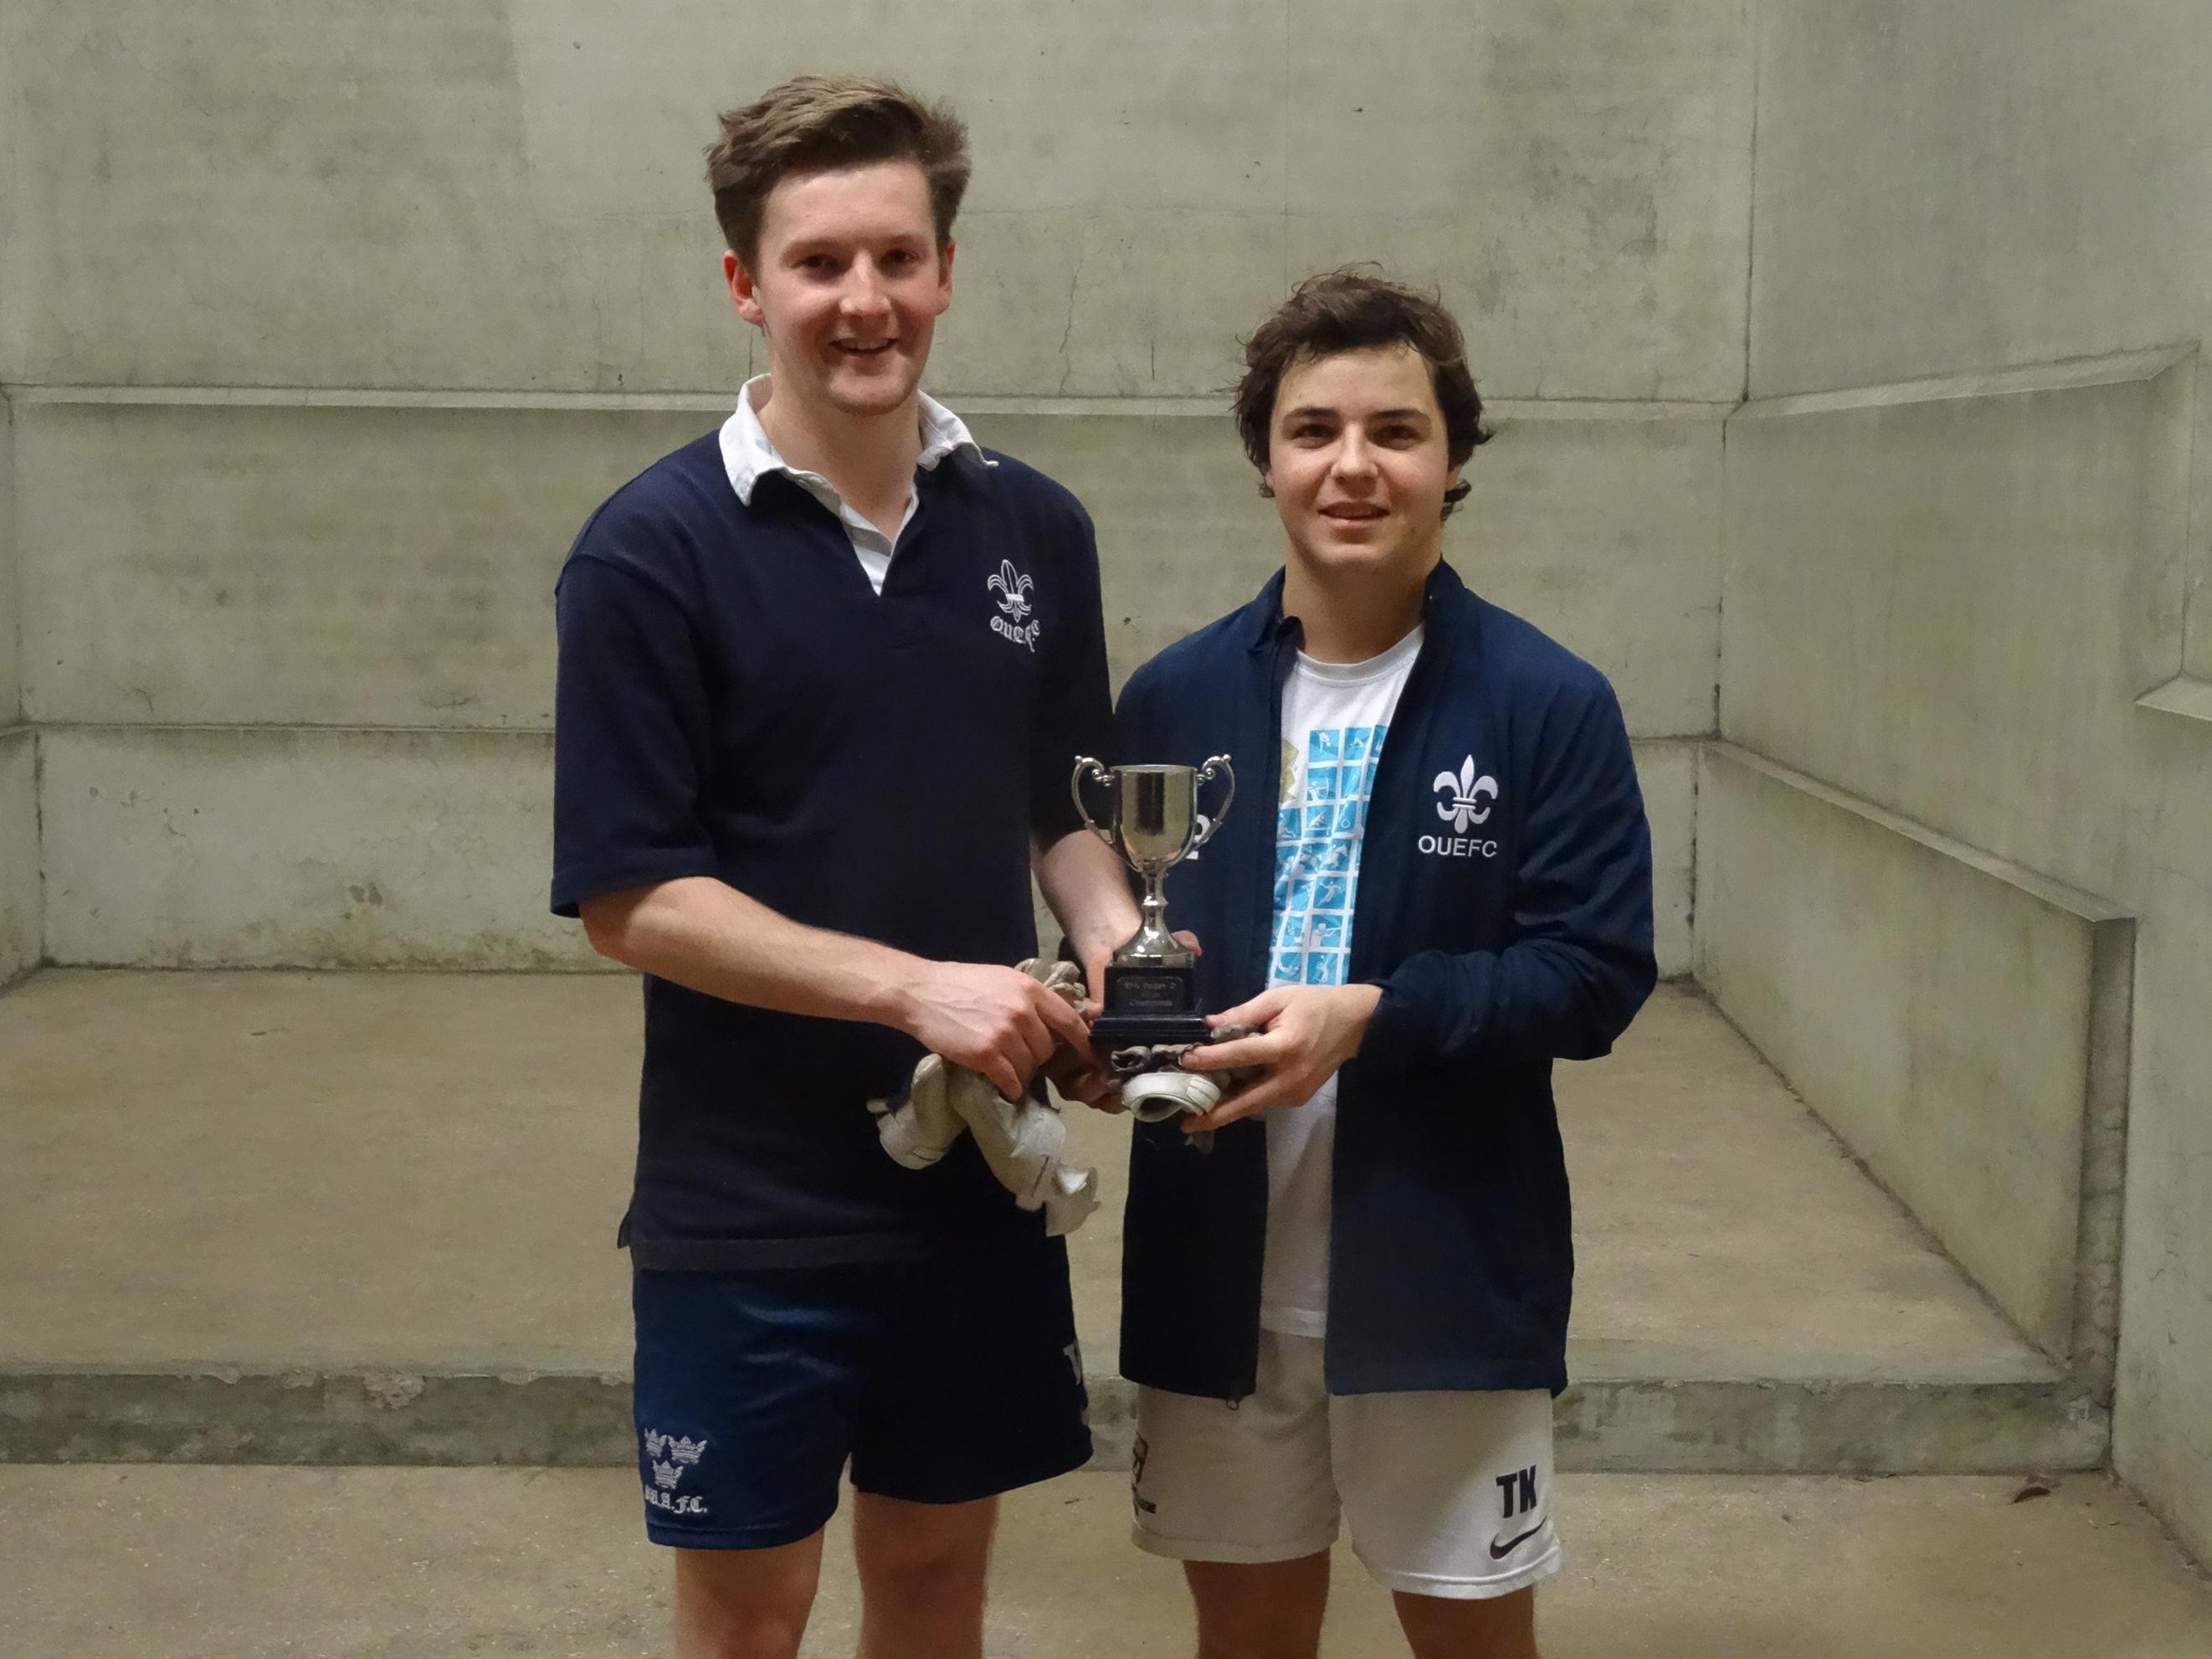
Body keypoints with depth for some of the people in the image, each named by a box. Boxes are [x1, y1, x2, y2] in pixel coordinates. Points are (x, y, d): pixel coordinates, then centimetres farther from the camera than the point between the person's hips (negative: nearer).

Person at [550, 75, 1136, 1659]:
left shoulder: (1036, 530, 2)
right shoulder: (654, 551, -12)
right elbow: (632, 897, -14)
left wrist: (1117, 949, -8)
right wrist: (916, 987, -22)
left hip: (982, 1175, 4)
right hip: (752, 1203, -4)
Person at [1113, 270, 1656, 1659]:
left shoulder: (1550, 704, -7)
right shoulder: (1175, 696, 3)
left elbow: (1596, 973, -11)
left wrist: (1371, 1015, -23)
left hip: (1448, 1276, -2)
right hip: (1218, 1270, 3)